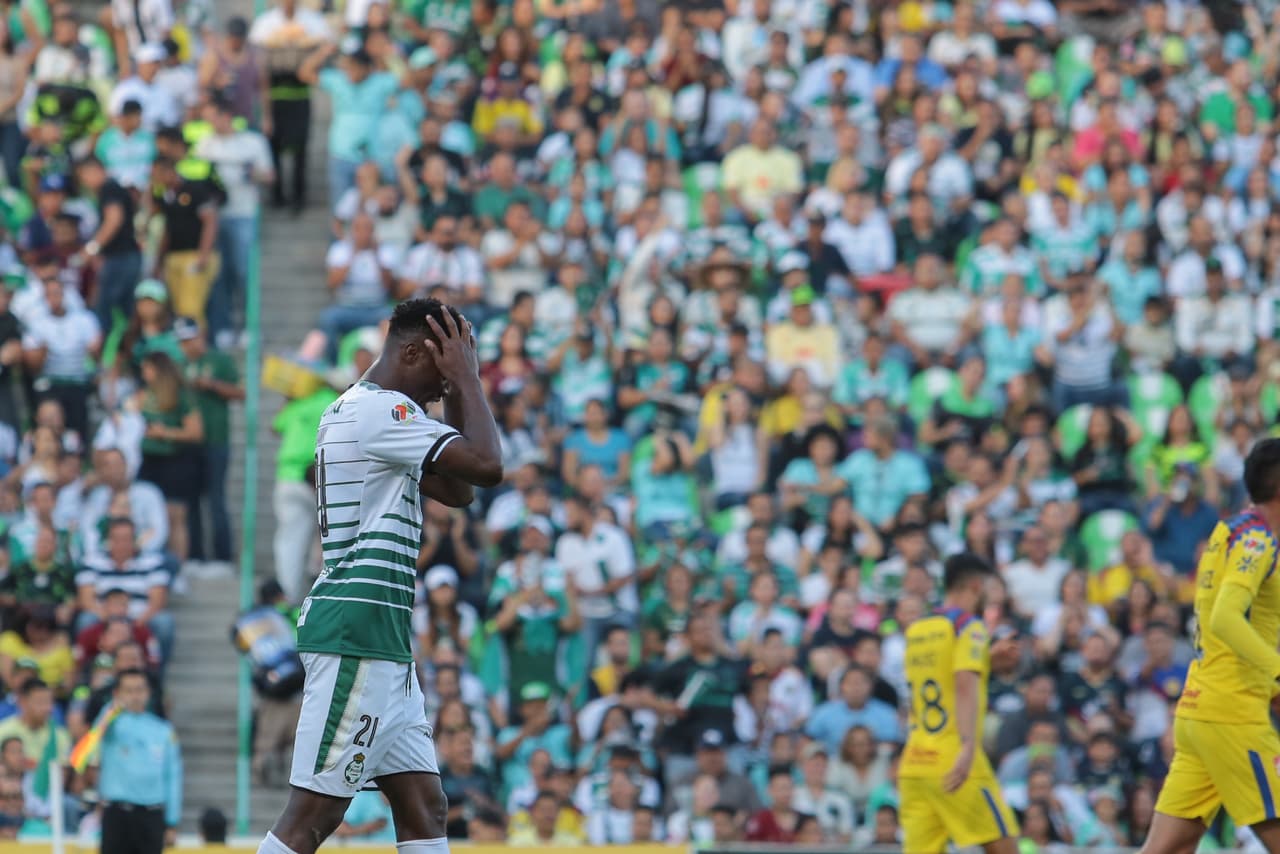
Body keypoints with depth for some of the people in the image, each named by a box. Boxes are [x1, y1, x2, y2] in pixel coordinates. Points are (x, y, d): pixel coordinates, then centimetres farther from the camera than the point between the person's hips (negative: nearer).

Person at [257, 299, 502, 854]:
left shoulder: (361, 409, 20)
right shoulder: (381, 410, -12)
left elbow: (458, 490, 26)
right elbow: (487, 466, -19)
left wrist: (455, 393, 18)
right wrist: (466, 380, -7)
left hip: (381, 643, 11)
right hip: (358, 631, -11)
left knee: (423, 805, 7)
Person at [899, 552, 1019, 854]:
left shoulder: (915, 631, 17)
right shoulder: (969, 627, -5)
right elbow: (966, 686, -20)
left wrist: (987, 658, 38)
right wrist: (968, 747, -29)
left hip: (915, 762, 7)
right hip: (956, 765, -7)